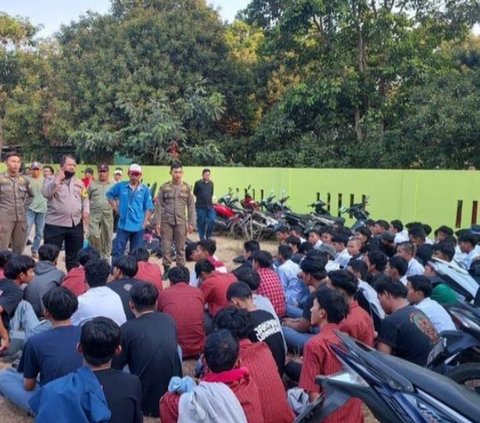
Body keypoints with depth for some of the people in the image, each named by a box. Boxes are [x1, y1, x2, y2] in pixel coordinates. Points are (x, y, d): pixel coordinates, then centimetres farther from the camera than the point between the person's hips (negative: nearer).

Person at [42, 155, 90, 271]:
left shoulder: (79, 182, 14)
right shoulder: (51, 179, 1)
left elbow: (85, 198, 17)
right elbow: (46, 193, -17)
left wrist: (86, 211, 0)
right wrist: (58, 178, -17)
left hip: (76, 224, 4)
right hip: (55, 224, -4)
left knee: (74, 256, 13)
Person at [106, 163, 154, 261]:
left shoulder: (145, 190, -4)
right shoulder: (120, 186, 0)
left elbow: (148, 208, -1)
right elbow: (109, 194, 15)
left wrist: (145, 222, -5)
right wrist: (115, 206, 7)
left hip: (138, 226, 0)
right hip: (123, 225, 0)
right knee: (117, 252, 2)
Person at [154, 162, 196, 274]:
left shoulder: (187, 187, 4)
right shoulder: (164, 187, 1)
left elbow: (191, 206, 5)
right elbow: (158, 205, 1)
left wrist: (191, 223, 0)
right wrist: (157, 222, -5)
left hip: (181, 222, 0)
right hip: (166, 222, 0)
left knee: (181, 248, 5)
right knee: (166, 247, 4)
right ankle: (166, 270, 15)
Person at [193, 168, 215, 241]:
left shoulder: (211, 183, 9)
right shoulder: (198, 183, -6)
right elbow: (195, 193, 5)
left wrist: (208, 199, 13)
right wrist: (201, 198, 11)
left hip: (209, 205, 4)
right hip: (200, 206, -4)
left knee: (212, 220, -5)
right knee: (201, 222, 2)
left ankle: (208, 236, 13)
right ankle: (202, 237, 16)